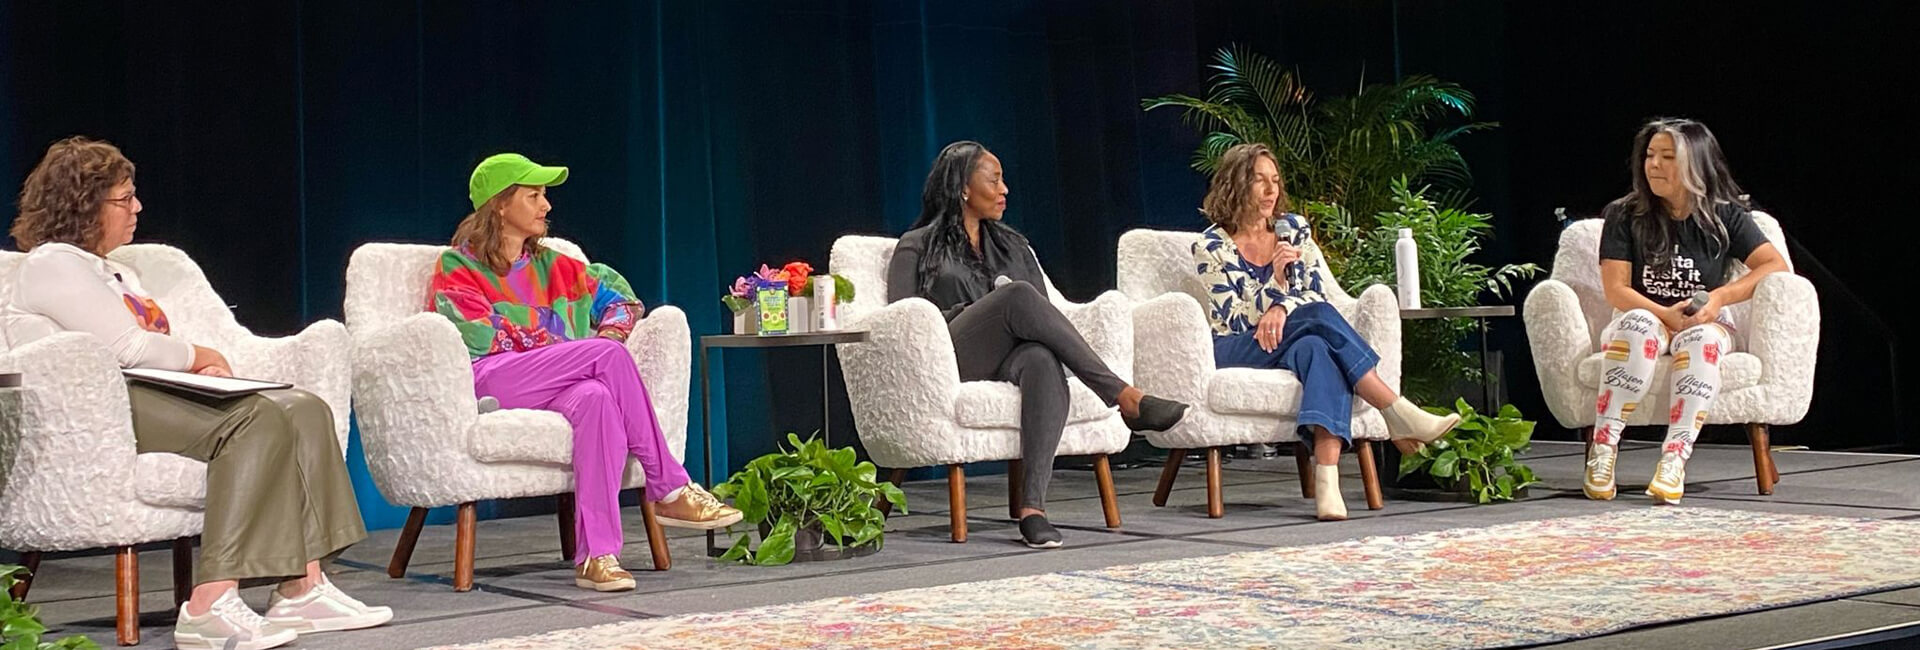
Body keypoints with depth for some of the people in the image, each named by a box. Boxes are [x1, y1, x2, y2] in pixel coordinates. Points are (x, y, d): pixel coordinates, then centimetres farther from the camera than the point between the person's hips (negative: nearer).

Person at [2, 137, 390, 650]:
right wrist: (199, 357, 3)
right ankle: (211, 607, -40)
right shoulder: (52, 264, -1)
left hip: (155, 396, 10)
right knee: (260, 420, -31)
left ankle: (303, 588, -21)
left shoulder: (116, 271, 30)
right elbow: (126, 347, -11)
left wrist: (201, 368, 4)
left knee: (304, 410, -11)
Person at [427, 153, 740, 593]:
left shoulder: (552, 267, 26)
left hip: (553, 388, 4)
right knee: (608, 356, -28)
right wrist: (588, 351, -7)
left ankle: (595, 555, -42)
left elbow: (622, 295, 28)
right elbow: (481, 337, -6)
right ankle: (671, 490, -24)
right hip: (487, 384, -4)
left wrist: (609, 333, 3)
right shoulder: (457, 268, 10)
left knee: (596, 398, -36)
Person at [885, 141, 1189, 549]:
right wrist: (970, 311, -6)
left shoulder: (1011, 244, 30)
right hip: (952, 359, -3)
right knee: (1018, 295, -34)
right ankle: (1125, 398, -36)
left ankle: (1032, 507, -52)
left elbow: (1042, 310, 20)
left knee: (1044, 362, -38)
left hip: (1012, 357, 3)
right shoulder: (917, 247, 17)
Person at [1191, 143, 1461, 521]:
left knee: (1317, 347, -36)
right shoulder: (1211, 247, -1)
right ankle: (1399, 414, -36)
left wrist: (1282, 309, -18)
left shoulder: (1294, 229, 12)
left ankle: (1327, 478, -53)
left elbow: (1316, 293, 3)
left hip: (1292, 343, 3)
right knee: (1318, 317, -32)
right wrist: (1274, 282, -20)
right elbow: (1235, 322, -7)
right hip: (1235, 355, -3)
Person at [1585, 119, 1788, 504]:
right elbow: (1616, 290, -6)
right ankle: (1603, 446, -39)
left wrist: (1720, 297, -18)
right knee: (1639, 324, -38)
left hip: (1706, 325, 0)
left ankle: (1674, 458, -46)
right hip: (1646, 318, 0)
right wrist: (1667, 315, -22)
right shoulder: (1624, 216, 1)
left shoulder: (1724, 216, 4)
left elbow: (1776, 266, -5)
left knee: (1701, 337, -37)